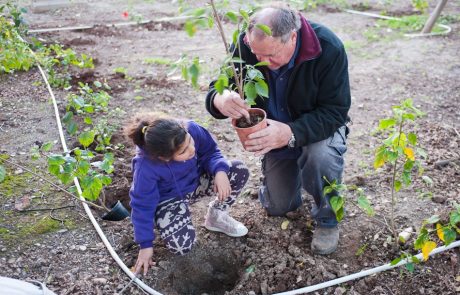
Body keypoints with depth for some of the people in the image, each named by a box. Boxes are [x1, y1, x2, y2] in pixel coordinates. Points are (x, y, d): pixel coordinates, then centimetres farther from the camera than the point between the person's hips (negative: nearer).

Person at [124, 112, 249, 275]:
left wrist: (220, 170, -31)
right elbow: (142, 206, -21)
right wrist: (146, 245, -15)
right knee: (181, 245, -26)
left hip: (197, 181, 4)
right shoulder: (146, 167, -36)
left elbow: (210, 152, -9)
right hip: (169, 199, -4)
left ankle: (216, 216, 6)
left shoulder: (191, 129, -29)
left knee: (240, 170, -17)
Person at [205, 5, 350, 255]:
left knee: (322, 156, -37)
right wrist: (220, 100, -47)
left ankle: (327, 219, -7)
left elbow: (335, 111, -30)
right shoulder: (247, 45, -24)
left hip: (319, 127, -3)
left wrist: (291, 133, -48)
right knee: (277, 207, 3)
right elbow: (216, 89, -20)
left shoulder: (328, 49, -31)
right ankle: (293, 174, 38)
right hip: (275, 130, 3)